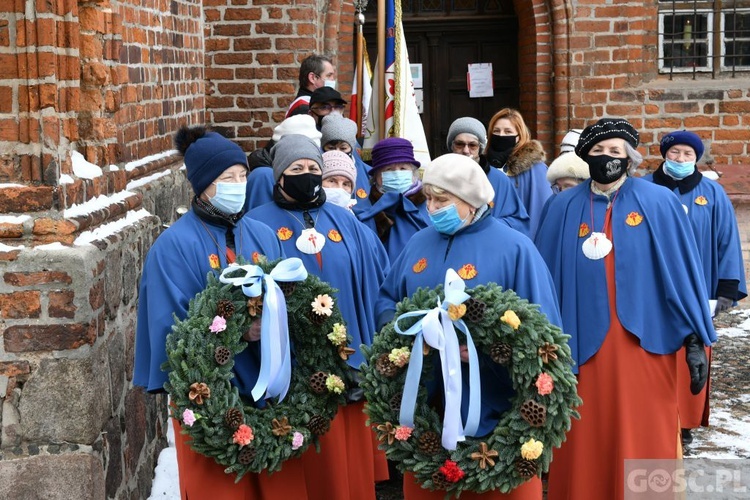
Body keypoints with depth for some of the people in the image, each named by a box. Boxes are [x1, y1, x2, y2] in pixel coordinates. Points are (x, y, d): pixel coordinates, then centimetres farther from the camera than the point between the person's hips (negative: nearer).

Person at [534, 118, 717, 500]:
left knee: (643, 443, 5)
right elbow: (545, 279, 7)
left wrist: (696, 341, -3)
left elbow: (683, 273, 0)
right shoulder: (563, 208, 5)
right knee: (585, 448, 7)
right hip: (582, 343, 1)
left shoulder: (659, 204, 1)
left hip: (642, 343, -1)